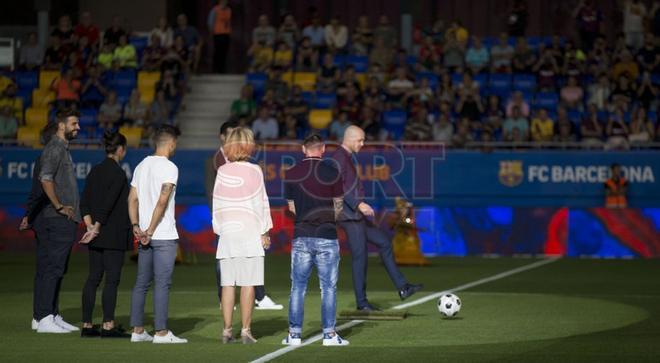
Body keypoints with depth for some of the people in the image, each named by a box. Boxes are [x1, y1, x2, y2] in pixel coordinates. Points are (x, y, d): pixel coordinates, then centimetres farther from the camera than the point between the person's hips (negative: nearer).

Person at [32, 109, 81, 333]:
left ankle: (52, 315, 15)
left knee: (50, 268, 11)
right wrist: (59, 206, -19)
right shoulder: (55, 148, -10)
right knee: (53, 268, -11)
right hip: (59, 220, -10)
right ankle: (44, 318, -13)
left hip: (61, 218, 10)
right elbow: (45, 178, -23)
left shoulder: (62, 148, 21)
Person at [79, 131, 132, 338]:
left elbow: (84, 203, 6)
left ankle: (87, 325, 10)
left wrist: (90, 226, 1)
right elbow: (108, 204, -17)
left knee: (93, 278, 9)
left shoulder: (95, 171, 10)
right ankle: (108, 326, -5)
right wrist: (96, 228, -13)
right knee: (112, 279, -4)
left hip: (97, 236, 7)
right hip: (115, 235, -7)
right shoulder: (118, 173, -12)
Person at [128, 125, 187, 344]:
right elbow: (162, 201, -18)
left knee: (141, 282, 10)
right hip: (164, 235, -7)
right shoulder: (169, 168, -10)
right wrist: (150, 231, -14)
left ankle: (137, 330, 13)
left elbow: (132, 198, 8)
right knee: (162, 283, -4)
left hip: (144, 236, 7)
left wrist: (136, 225, 2)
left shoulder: (141, 166, 13)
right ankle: (161, 332, -3)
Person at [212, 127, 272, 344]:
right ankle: (245, 331, -3)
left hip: (227, 232, 3)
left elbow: (217, 204, 7)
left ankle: (227, 330, 4)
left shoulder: (222, 171, 3)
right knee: (248, 284, -2)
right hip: (250, 231, -3)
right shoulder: (254, 171, -4)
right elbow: (261, 203, -1)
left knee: (228, 284, 5)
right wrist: (264, 232, 5)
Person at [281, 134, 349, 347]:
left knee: (298, 287, 8)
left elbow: (292, 207, 9)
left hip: (301, 236, 2)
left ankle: (294, 334, 7)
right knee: (328, 287, 4)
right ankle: (329, 334, 2)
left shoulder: (291, 174, 2)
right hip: (327, 237, -2)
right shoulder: (331, 173, -5)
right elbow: (338, 206, 3)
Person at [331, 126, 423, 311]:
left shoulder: (348, 157, 18)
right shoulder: (339, 157, -13)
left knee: (384, 242, 9)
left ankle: (402, 287, 10)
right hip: (350, 216, -11)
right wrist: (358, 204, -28)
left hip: (358, 215, 11)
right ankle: (362, 302, 0)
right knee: (360, 256, -6)